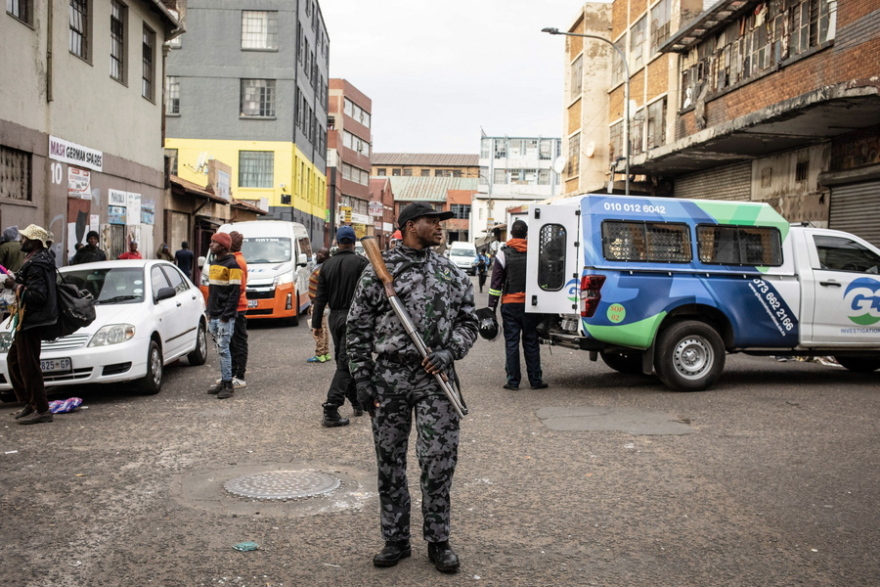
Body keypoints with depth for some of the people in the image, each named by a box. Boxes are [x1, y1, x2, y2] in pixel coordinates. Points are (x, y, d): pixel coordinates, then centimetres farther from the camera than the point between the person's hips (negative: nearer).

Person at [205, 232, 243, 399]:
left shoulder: (232, 265, -11)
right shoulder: (214, 264, 16)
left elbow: (235, 292, -15)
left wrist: (226, 315, -18)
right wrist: (210, 313, 16)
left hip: (225, 317, -8)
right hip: (214, 316, 8)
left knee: (223, 349, -8)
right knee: (220, 350, 11)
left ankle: (228, 385, -4)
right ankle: (223, 381, 17)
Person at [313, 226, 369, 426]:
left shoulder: (327, 264, 7)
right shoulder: (361, 262, -8)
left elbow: (320, 297, 9)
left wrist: (317, 323, 13)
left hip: (334, 318, 5)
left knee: (345, 360, 18)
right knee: (345, 363, -7)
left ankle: (357, 402, 27)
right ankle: (331, 409, -14)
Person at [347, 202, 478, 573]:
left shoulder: (451, 272, 9)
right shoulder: (378, 271, 2)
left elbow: (468, 321, 12)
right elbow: (358, 329, 3)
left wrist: (450, 352, -7)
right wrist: (362, 379, -2)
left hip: (435, 377, 1)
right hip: (388, 376, -1)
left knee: (439, 461, 1)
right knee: (390, 462, 8)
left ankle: (438, 542, 17)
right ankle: (396, 540, 22)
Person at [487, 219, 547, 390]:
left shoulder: (504, 253, -2)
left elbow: (496, 281, -4)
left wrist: (492, 306, -2)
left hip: (510, 304, -1)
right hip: (531, 304, 1)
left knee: (511, 342, 3)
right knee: (531, 342, 8)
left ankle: (513, 380, 3)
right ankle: (535, 380, 10)